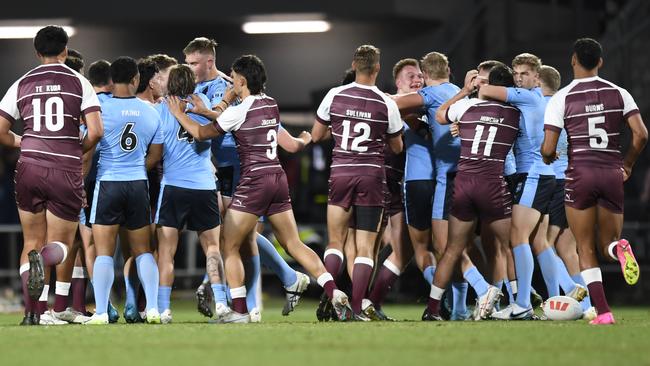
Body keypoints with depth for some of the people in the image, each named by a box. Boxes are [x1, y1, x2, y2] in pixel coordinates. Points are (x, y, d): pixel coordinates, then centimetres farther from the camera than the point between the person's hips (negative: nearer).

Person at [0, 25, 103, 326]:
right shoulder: (79, 83, 1)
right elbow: (96, 132, -8)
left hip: (29, 167, 2)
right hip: (66, 172, -2)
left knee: (31, 242, 14)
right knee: (60, 244, 10)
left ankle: (30, 313, 2)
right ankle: (43, 259, -27)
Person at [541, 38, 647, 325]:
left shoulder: (561, 99, -2)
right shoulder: (618, 94, 6)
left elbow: (548, 149, -5)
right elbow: (641, 134, -2)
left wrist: (548, 158, 19)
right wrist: (627, 165, 13)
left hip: (579, 175, -2)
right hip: (612, 175, 2)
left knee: (586, 250, 7)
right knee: (606, 245, 15)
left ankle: (603, 311, -6)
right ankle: (619, 248, -23)